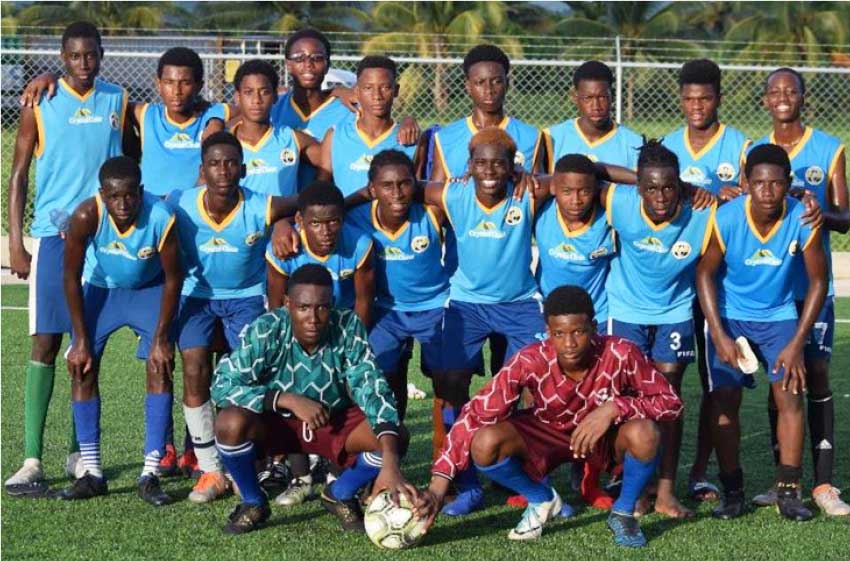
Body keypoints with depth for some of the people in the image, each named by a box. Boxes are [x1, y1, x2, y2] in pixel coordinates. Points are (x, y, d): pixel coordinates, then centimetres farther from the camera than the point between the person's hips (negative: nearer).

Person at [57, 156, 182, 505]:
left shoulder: (161, 218, -34)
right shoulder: (86, 216, -31)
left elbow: (173, 278, -19)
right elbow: (72, 276, -18)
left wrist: (161, 337, -19)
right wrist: (81, 339, -17)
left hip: (149, 289, -1)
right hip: (101, 287, 1)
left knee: (160, 365, -15)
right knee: (82, 366, -7)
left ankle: (151, 474, -12)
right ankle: (92, 473, 1)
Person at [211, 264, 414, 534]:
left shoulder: (349, 328, -24)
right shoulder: (265, 331, -26)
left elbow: (373, 390, -29)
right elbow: (222, 386, -26)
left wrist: (390, 465, -43)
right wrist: (289, 400, -35)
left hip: (336, 423, 1)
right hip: (276, 422, -1)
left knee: (397, 437, -25)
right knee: (231, 423, -32)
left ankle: (340, 496, 6)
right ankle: (253, 503, -1)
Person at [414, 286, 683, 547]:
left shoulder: (621, 354, -30)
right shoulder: (530, 362, -30)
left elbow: (670, 402, -22)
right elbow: (475, 414, -29)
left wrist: (613, 408, -39)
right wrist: (439, 486, -37)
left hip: (606, 435, -1)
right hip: (548, 435, 1)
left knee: (643, 433, -35)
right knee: (484, 444, -27)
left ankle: (624, 513, -3)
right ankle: (542, 501, 5)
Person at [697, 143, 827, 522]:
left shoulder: (803, 220, -20)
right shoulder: (726, 218, -22)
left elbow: (818, 281, -10)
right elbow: (705, 273, -10)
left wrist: (797, 343, -14)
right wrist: (719, 335, -16)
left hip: (779, 316, 1)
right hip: (730, 315, 0)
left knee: (790, 393, -13)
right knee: (725, 399, -9)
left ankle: (788, 492, -6)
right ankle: (732, 491, 2)